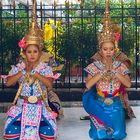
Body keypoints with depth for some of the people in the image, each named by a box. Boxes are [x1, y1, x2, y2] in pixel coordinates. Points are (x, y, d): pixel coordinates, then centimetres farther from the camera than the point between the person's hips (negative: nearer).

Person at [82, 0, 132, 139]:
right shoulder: (95, 65, -3)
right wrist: (103, 72, -19)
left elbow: (128, 84, -8)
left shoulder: (120, 65, 3)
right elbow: (88, 85, -14)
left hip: (115, 104, 1)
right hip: (99, 104, -1)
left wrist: (115, 72, -17)